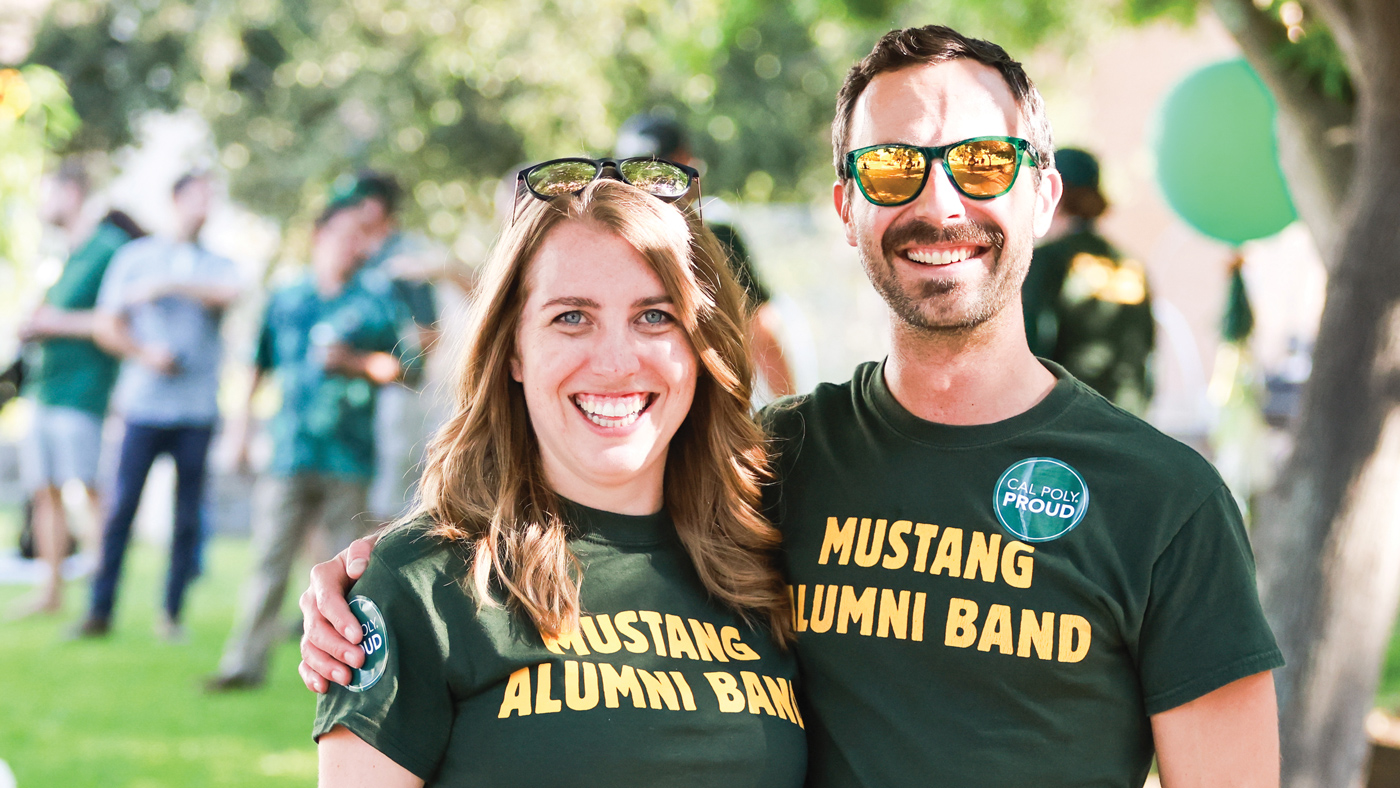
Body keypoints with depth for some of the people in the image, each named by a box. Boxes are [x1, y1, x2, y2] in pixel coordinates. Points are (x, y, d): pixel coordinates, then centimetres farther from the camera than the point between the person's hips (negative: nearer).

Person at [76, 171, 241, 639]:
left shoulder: (217, 264, 13)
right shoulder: (135, 257, 11)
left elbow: (227, 294, -10)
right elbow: (106, 325, 6)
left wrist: (168, 285, -12)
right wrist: (144, 354, -8)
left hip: (197, 409, 1)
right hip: (144, 404, -1)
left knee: (188, 515, 0)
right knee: (122, 507, -6)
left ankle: (171, 613, 7)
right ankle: (100, 610, -1)